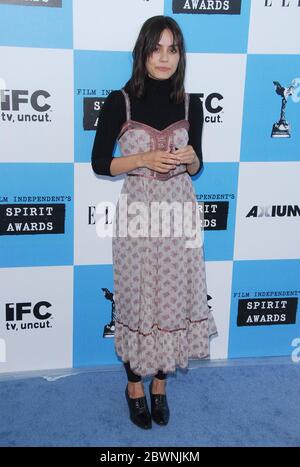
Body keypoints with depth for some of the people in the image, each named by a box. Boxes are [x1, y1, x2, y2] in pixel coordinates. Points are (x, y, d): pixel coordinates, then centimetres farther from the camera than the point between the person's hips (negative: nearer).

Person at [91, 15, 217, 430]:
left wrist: (190, 158, -11)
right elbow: (99, 164, -2)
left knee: (174, 298, 9)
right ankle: (135, 385, 27)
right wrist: (145, 158, -16)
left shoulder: (190, 105, 3)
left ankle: (160, 383, 29)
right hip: (138, 213, -2)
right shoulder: (119, 102, -5)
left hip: (179, 212, 3)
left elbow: (196, 168, 12)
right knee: (137, 300, 6)